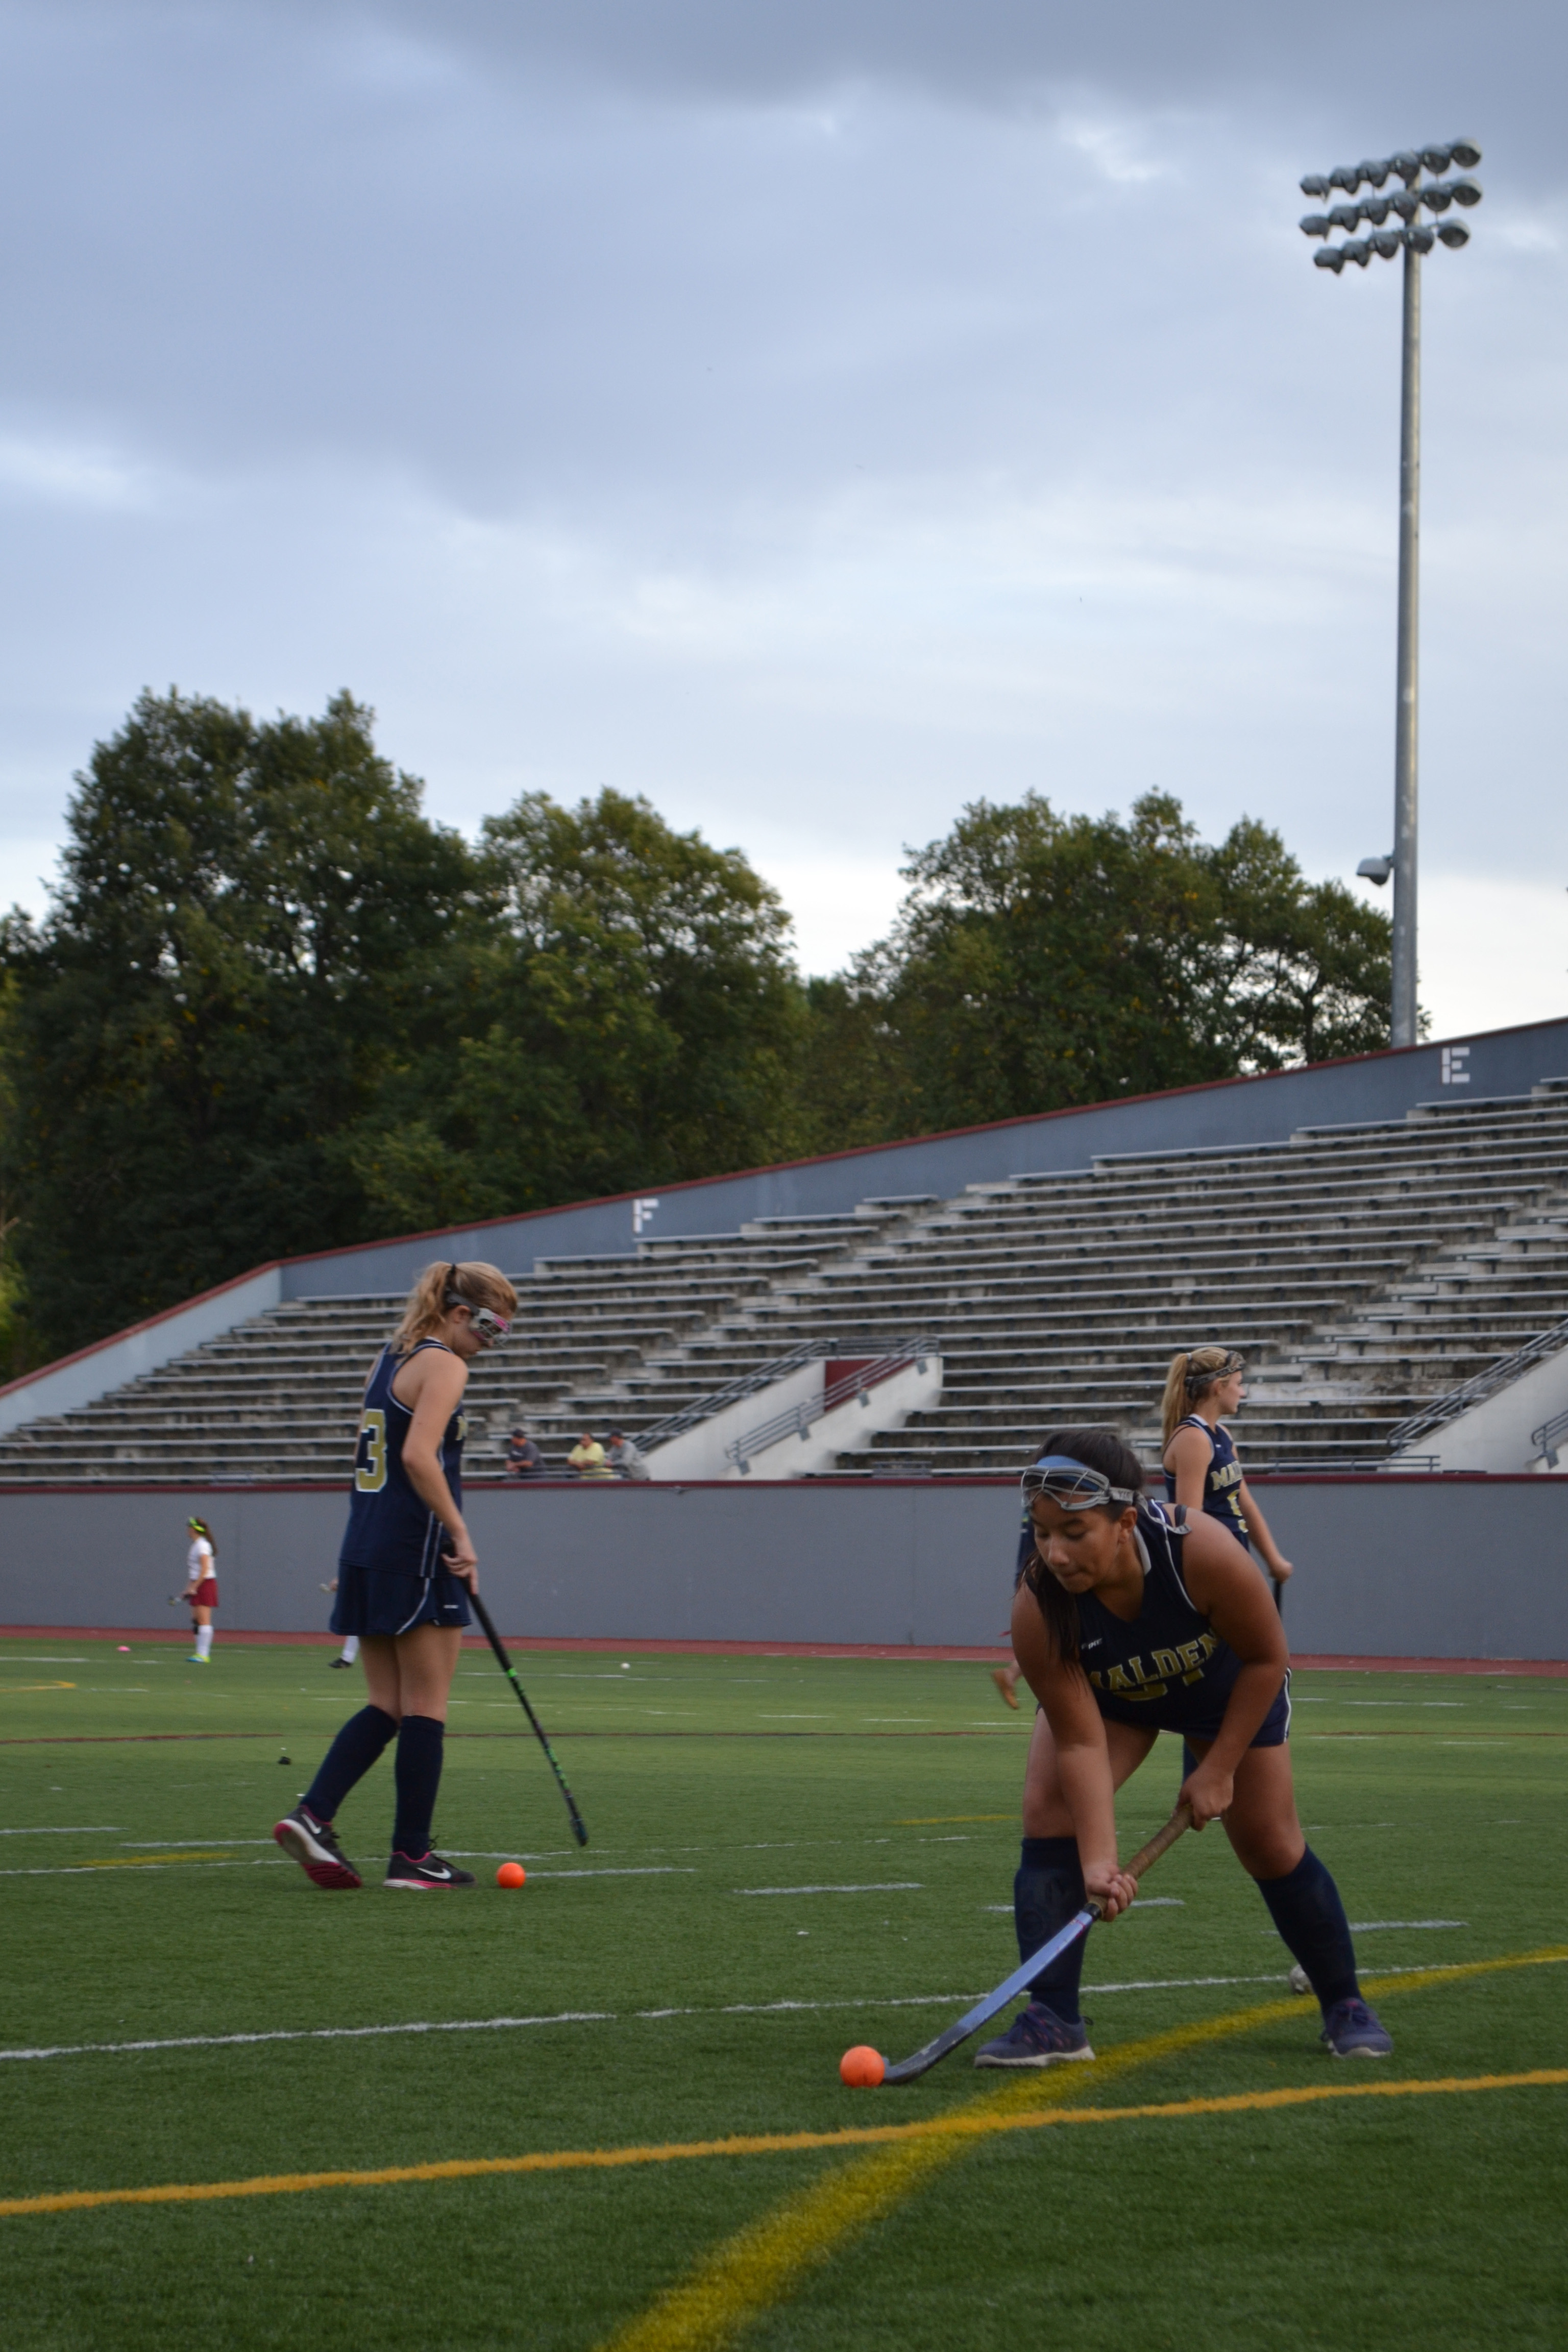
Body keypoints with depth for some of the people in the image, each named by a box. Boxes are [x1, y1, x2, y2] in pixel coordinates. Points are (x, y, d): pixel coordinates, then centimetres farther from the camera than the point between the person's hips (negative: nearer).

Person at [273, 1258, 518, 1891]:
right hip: (416, 1553, -8)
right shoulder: (443, 1365, -10)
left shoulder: (389, 1358, 16)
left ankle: (312, 1815, -3)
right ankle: (412, 1856, 4)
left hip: (366, 1550, 8)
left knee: (386, 1707, 11)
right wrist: (460, 1535, -18)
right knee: (425, 1708, 0)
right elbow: (419, 1456, -23)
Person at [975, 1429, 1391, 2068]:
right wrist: (1098, 1861, -42)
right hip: (1100, 1693, 1)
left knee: (1272, 1846, 1)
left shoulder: (1203, 1553, -43)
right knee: (1049, 1813, -20)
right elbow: (1081, 1742, -33)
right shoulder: (1038, 1608, -38)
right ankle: (1051, 2019, -15)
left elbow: (1267, 1659, -24)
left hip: (1227, 1686, -1)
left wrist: (1219, 1768, -19)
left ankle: (1345, 2007, 23)